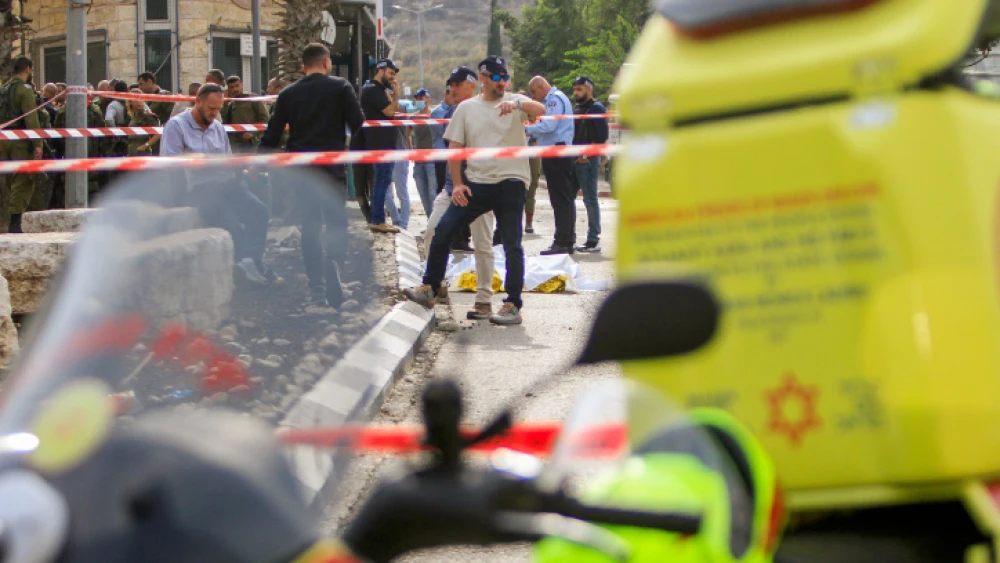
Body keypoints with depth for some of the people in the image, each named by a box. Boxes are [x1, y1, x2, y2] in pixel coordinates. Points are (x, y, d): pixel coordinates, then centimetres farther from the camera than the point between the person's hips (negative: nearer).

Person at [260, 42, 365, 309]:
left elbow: (272, 134, 6)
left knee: (310, 227, 8)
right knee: (337, 222, 4)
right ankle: (334, 262, -24)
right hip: (332, 167, -3)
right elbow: (357, 123, -4)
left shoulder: (288, 94, 6)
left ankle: (317, 289, 6)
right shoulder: (340, 87, -3)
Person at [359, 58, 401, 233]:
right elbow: (390, 111, -20)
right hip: (380, 143, -10)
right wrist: (396, 94, -6)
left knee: (382, 180, 13)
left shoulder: (380, 89, 18)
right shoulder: (372, 90, -13)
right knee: (382, 180, -10)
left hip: (385, 142, 10)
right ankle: (378, 221, -9)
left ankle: (378, 220, 18)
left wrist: (394, 95, 6)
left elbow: (393, 111, 18)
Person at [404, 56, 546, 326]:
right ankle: (429, 290, 8)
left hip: (511, 184, -3)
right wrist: (457, 183, 0)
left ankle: (513, 306, 3)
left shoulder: (515, 102, 4)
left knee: (512, 245, -3)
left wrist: (516, 104, -36)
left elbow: (540, 110, -17)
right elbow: (455, 148, 10)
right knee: (443, 231, -3)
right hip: (475, 184, 3)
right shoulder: (466, 108, 10)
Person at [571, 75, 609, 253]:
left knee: (590, 199, -7)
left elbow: (602, 136, -14)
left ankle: (593, 240, -5)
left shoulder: (596, 108, -5)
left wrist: (586, 154, -17)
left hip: (588, 160, -9)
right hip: (574, 160, 9)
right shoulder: (577, 109, 20)